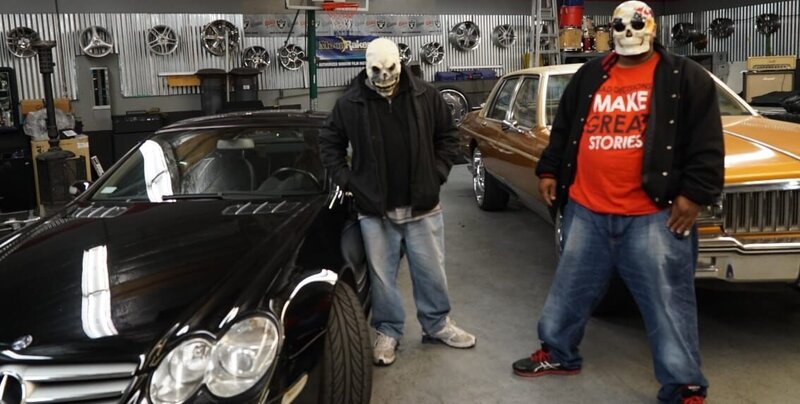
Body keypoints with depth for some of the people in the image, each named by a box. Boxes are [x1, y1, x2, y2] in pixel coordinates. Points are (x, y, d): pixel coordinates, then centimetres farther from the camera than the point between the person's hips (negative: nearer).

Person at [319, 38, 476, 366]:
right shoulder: (350, 103, -5)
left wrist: (436, 175, -1)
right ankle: (388, 331, 27)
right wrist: (347, 180, -1)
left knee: (431, 271, 13)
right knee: (382, 275, 10)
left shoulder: (426, 96, -3)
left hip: (422, 206, 1)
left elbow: (448, 139, 7)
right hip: (374, 209, -1)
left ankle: (437, 324, 33)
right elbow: (329, 143, 7)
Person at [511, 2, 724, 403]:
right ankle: (558, 353, 35)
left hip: (653, 215, -3)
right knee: (571, 288, 15)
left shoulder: (685, 77, 1)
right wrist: (548, 171, 13)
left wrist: (694, 194, -10)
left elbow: (707, 142, -3)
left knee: (668, 300, 3)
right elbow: (562, 129, 19)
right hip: (585, 210, 4)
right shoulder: (588, 77, 12)